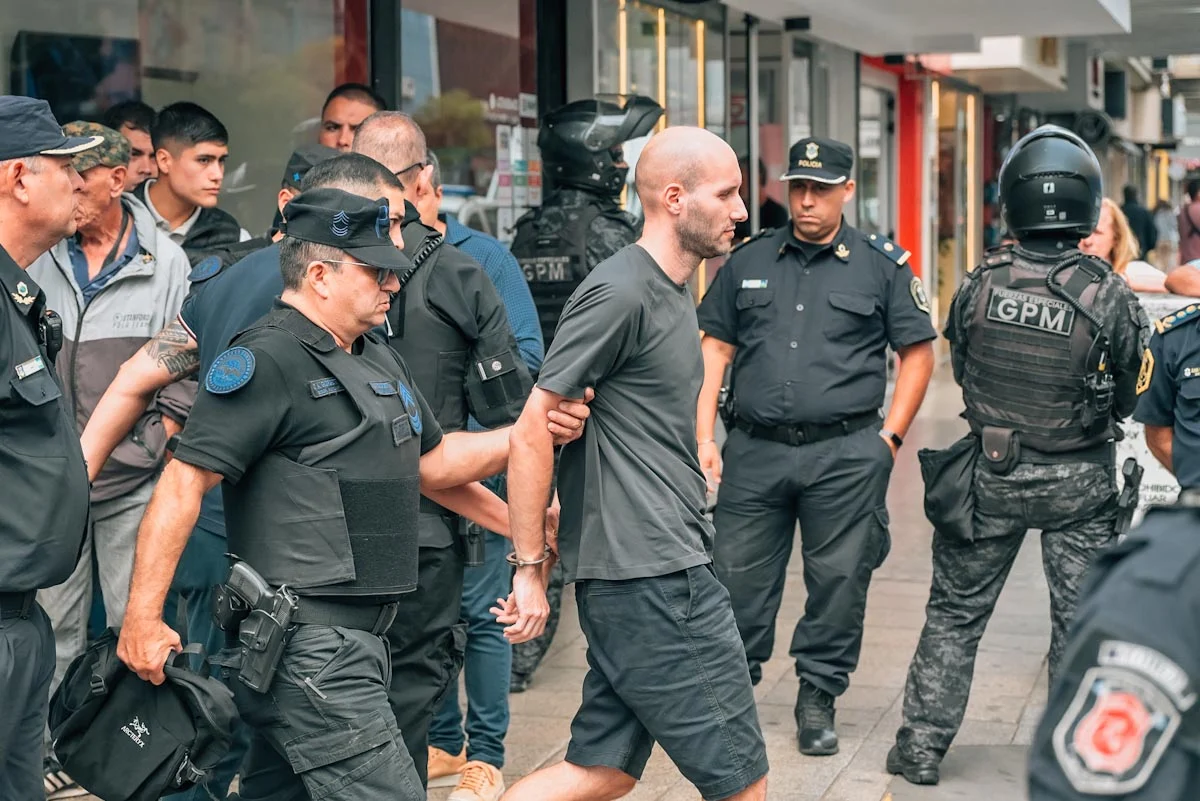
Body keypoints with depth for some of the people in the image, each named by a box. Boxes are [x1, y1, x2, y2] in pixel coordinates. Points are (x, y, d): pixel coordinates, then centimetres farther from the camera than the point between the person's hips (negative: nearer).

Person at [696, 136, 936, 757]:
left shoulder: (882, 265, 4)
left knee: (838, 578, 3)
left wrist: (889, 437, 0)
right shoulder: (748, 262, 11)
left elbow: (917, 352, 7)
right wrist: (704, 438, 4)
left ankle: (818, 699, 18)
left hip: (846, 455, -2)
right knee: (735, 577, 3)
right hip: (755, 450, 2)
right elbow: (714, 347, 11)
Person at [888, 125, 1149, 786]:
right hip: (1079, 482, -1)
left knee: (955, 612, 15)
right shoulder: (1108, 296, -16)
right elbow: (1127, 401, -3)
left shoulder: (980, 283, -11)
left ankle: (922, 747, 21)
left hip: (992, 474, 2)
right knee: (1080, 620, 11)